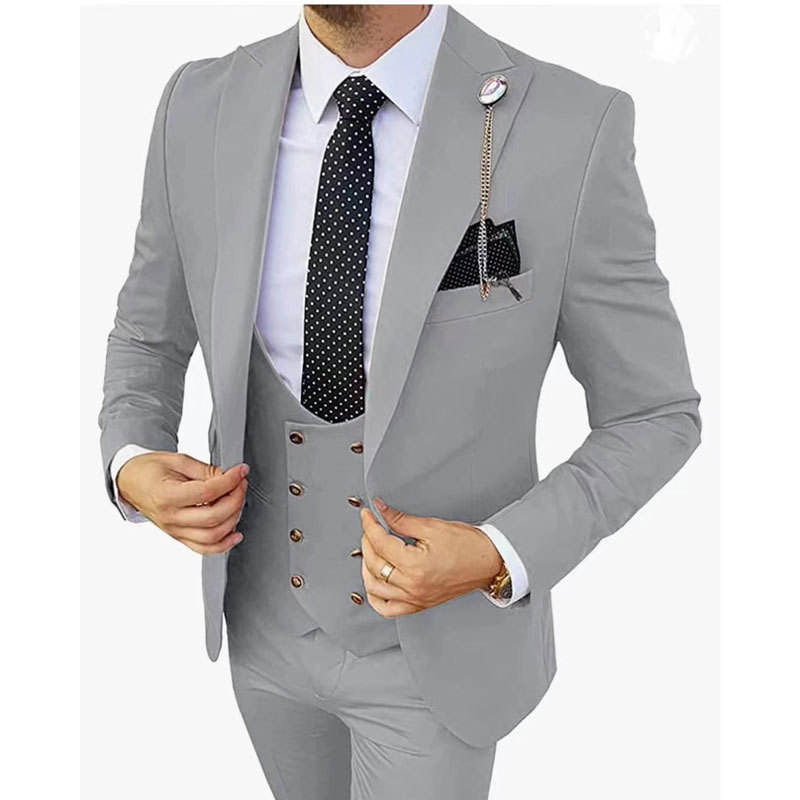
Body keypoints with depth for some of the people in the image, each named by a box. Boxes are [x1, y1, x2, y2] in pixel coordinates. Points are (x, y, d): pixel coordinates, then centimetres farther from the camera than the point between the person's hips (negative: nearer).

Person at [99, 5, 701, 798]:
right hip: (271, 609, 4)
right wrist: (134, 470, -19)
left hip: (439, 634, -3)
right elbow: (148, 338, 3)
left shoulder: (570, 131, -25)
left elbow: (654, 416, -13)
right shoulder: (202, 108, -13)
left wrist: (500, 559, -29)